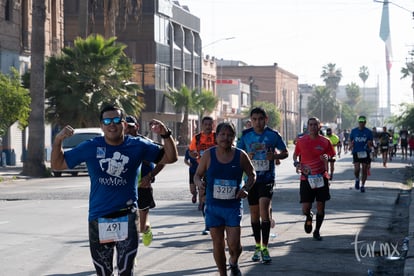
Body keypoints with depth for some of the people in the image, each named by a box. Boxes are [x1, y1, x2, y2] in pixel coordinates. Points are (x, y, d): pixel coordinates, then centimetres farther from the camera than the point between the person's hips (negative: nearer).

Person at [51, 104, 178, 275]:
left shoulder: (137, 146, -3)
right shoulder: (90, 147, -2)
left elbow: (170, 158, 3)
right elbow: (57, 164, 4)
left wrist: (166, 135, -15)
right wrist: (58, 140, -12)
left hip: (127, 217, -2)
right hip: (98, 218, 2)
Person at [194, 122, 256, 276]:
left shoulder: (240, 156, -3)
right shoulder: (208, 155, -2)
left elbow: (252, 175, 10)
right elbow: (198, 175, 6)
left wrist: (246, 188, -8)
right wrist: (199, 183, -16)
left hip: (233, 206, -1)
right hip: (213, 206, 1)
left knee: (234, 244, -6)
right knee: (218, 244, 5)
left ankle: (233, 263, 28)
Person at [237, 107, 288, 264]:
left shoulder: (273, 135, -2)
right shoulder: (245, 136, 2)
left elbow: (285, 152, 7)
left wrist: (275, 156, -14)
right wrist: (246, 157, -13)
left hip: (267, 178, -3)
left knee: (264, 209, -17)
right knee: (254, 213, 10)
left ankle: (265, 248, -13)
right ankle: (258, 247, 24)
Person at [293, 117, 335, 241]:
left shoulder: (325, 141, 0)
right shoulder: (301, 141, 0)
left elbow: (331, 156, 9)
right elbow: (295, 155, 13)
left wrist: (326, 159, -13)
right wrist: (296, 163, -7)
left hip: (321, 178, 0)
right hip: (306, 178, 0)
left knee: (321, 206, 3)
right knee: (305, 209, -4)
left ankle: (317, 231, 21)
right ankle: (309, 217, 33)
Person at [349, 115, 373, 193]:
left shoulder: (368, 132, 1)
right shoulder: (353, 131, 4)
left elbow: (370, 143, 5)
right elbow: (351, 141, 12)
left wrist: (369, 144, -18)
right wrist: (351, 146, -9)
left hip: (365, 153, 0)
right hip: (356, 152, 0)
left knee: (364, 170, 2)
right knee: (357, 169, -12)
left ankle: (363, 185, 17)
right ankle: (357, 179, 19)